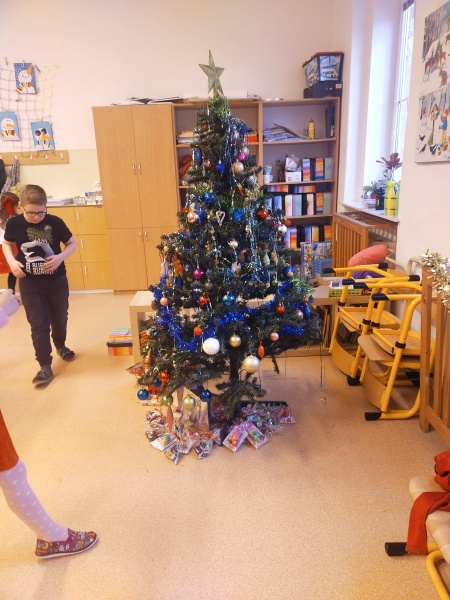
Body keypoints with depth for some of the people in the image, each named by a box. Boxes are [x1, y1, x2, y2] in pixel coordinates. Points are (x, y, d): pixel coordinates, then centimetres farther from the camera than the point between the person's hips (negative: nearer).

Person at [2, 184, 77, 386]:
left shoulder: (55, 222, -12)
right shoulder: (14, 224, -8)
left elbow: (72, 243, 0)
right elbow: (7, 243, 10)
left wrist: (60, 257, -19)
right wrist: (11, 261, -9)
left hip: (57, 280, 1)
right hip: (30, 283, 0)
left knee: (60, 318, 17)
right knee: (38, 324, -1)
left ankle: (60, 345, 46)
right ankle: (45, 366, 6)